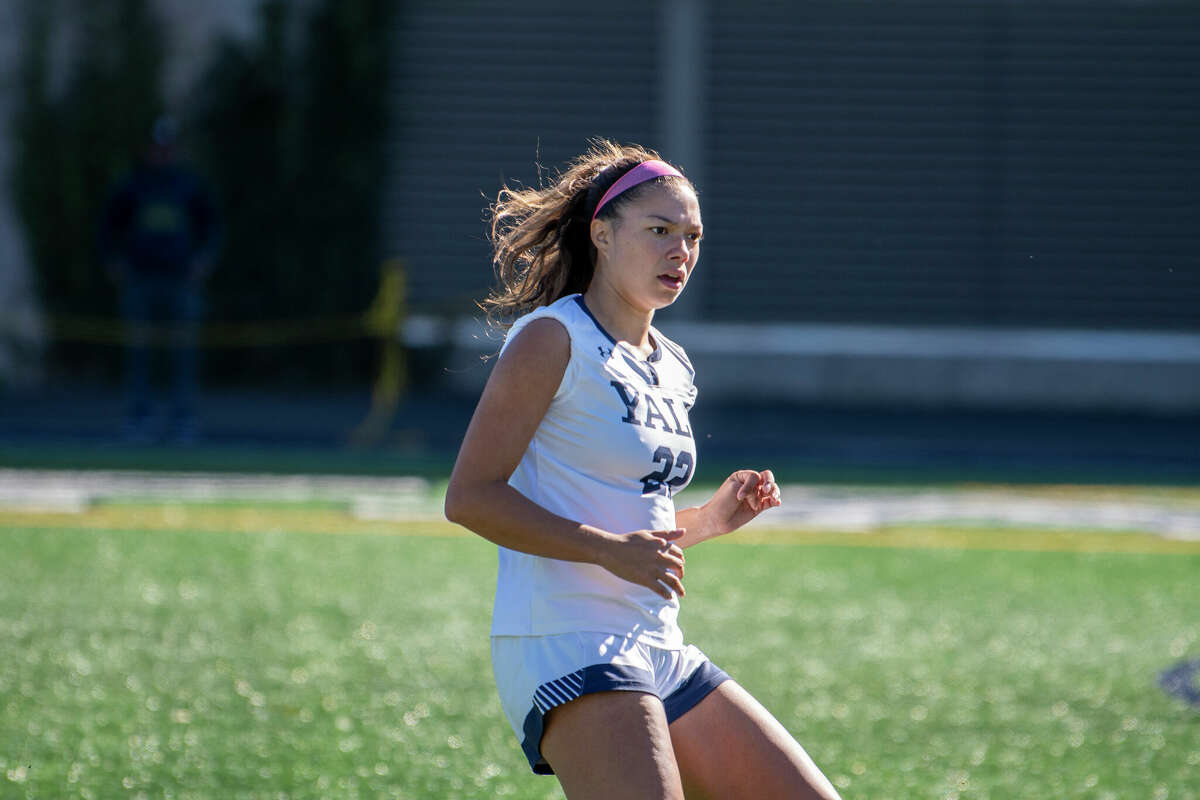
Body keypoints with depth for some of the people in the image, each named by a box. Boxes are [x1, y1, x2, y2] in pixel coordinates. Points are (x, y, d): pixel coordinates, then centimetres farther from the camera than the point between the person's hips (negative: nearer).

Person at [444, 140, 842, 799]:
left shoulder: (671, 368, 18)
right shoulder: (551, 339, -6)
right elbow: (468, 496, -14)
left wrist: (709, 520, 8)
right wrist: (609, 548, -21)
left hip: (659, 655, 8)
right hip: (567, 650, -8)